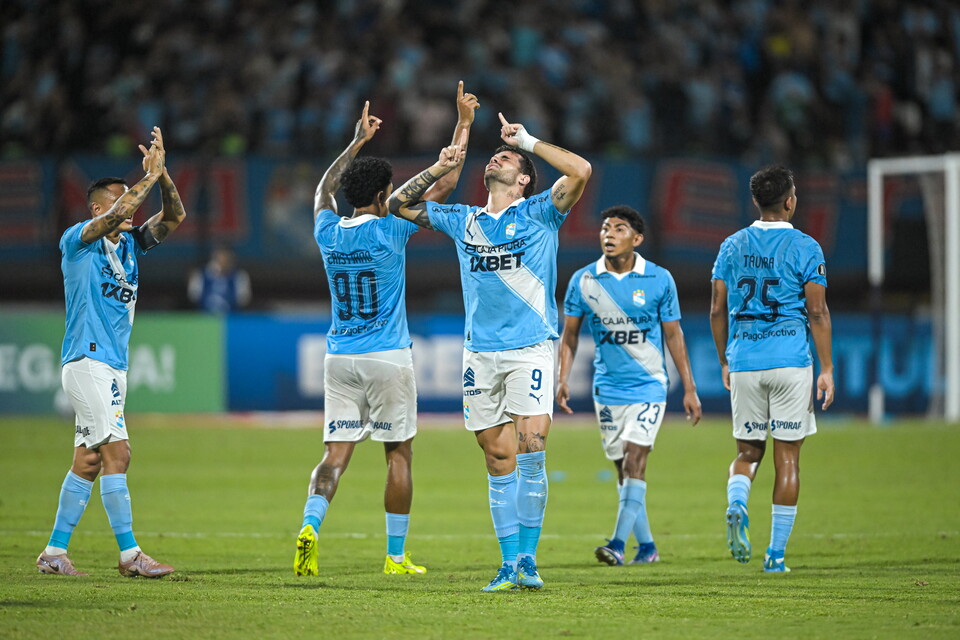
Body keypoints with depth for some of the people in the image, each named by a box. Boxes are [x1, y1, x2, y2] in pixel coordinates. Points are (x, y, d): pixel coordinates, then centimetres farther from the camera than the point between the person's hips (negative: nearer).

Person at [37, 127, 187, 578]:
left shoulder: (129, 244, 16)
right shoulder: (77, 241, -5)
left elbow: (174, 217, 9)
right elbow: (119, 212, -23)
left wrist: (161, 175, -4)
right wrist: (150, 177, -15)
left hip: (113, 366, 8)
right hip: (88, 362, -8)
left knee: (88, 461, 7)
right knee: (117, 452, -13)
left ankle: (54, 552, 10)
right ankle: (130, 554, -13)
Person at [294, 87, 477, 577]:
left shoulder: (328, 233, 2)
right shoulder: (389, 232, -10)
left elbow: (324, 189, 25)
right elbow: (443, 186, -3)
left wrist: (358, 141, 33)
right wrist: (464, 124, 1)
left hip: (339, 357, 4)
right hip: (387, 358, -4)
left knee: (336, 453, 2)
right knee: (399, 454, 7)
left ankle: (310, 524, -24)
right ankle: (396, 556, 9)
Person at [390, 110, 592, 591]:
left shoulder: (539, 213, 4)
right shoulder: (463, 221, 16)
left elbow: (580, 170, -12)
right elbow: (399, 204, 22)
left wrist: (527, 140, -3)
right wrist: (439, 169, 11)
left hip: (530, 349, -4)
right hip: (480, 352, 4)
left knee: (531, 449, -16)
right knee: (498, 456, 2)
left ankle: (528, 558, -11)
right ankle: (510, 563, 5)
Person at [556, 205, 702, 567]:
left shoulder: (659, 280, -4)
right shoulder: (583, 280, 0)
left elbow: (674, 335, 3)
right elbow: (570, 334, 9)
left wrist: (689, 389, 3)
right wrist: (563, 378, -4)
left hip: (648, 386, -3)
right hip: (607, 387, 3)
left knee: (634, 461, -15)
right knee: (623, 468, 6)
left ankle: (618, 544, -19)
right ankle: (646, 546, 16)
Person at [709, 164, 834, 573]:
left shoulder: (732, 247, 7)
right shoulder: (804, 248, -4)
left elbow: (717, 311, 8)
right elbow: (817, 313, -7)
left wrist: (725, 362, 18)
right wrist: (827, 368, -2)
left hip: (743, 362, 3)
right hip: (790, 362, -3)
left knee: (748, 450, 14)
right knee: (787, 456, 4)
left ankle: (736, 506, -18)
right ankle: (777, 552, 4)